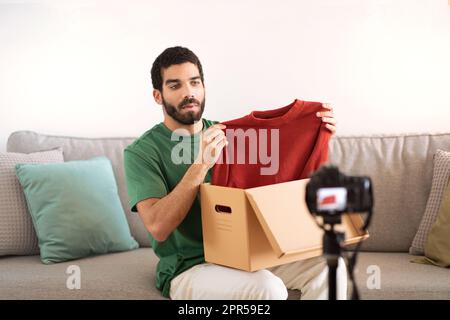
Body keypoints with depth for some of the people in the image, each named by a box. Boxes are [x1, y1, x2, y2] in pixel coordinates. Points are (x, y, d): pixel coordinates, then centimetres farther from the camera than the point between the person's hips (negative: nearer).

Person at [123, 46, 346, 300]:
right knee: (268, 288, -32)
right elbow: (158, 227, -20)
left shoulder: (228, 133, 8)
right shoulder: (141, 152, -7)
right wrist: (201, 164, -28)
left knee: (329, 264, -15)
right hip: (189, 268, -5)